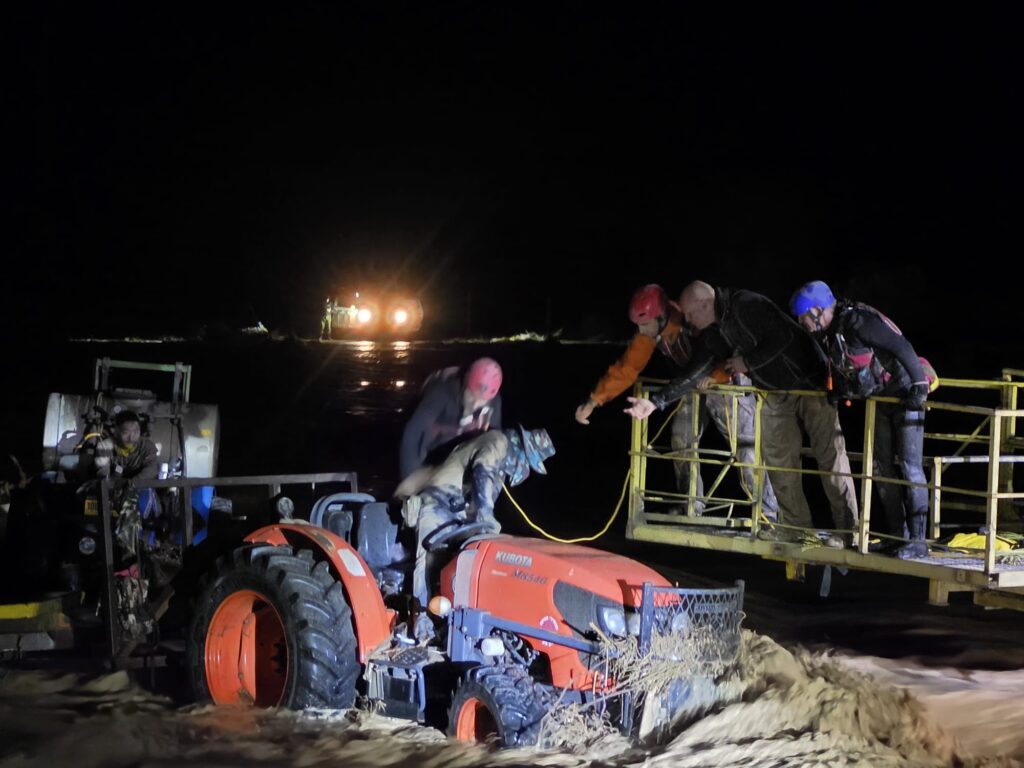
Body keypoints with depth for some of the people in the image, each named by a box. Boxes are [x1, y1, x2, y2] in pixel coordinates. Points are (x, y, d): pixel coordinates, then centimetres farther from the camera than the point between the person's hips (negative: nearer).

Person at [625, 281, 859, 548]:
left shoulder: (747, 306, -23)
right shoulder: (713, 334, 2)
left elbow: (783, 337, -29)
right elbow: (694, 373, 1)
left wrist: (748, 362, -20)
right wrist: (656, 402, -6)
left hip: (811, 382, -9)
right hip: (776, 393, 9)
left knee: (830, 454, -6)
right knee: (777, 457, 7)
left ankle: (848, 529, -4)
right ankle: (794, 525, 17)